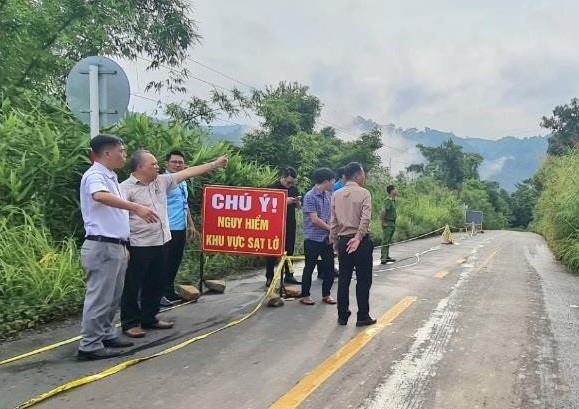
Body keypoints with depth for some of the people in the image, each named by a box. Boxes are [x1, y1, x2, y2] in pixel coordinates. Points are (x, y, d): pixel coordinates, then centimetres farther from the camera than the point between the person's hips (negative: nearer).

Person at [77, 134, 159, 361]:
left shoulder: (111, 177, 17)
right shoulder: (95, 176, -13)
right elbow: (100, 196, -37)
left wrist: (123, 246, 23)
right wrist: (137, 208, -46)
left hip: (115, 246, 10)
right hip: (102, 246, -10)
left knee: (113, 296, 17)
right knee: (99, 298, -4)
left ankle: (107, 335, 28)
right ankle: (89, 346, 4)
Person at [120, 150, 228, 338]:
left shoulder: (161, 181, 10)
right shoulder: (126, 188, -11)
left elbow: (187, 173, 13)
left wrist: (214, 164, 14)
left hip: (159, 243, 8)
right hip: (138, 246, -8)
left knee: (155, 284, 16)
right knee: (132, 286, 3)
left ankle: (149, 318, 29)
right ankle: (131, 322, 15)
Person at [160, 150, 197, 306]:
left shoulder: (183, 183, 17)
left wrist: (191, 225, 24)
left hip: (180, 229, 9)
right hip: (168, 229, -9)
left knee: (175, 261, 15)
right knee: (165, 262, -1)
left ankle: (169, 291, 26)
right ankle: (161, 293, 9)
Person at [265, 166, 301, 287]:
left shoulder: (294, 189, 9)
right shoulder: (272, 188, -7)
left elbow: (298, 206, 17)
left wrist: (297, 202, -7)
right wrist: (284, 201, -21)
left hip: (290, 225, 5)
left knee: (289, 250, 9)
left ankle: (288, 276, 19)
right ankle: (269, 277, 7)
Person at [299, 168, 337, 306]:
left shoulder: (328, 195, 8)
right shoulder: (310, 197, -14)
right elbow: (314, 219, -17)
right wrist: (331, 228, -10)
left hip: (326, 237, 6)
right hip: (313, 238, -6)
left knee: (329, 266, 9)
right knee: (309, 267, 4)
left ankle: (326, 294, 23)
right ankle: (305, 295, 16)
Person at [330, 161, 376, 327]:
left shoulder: (336, 195, 4)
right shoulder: (364, 193, -7)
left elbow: (333, 221, 3)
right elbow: (365, 219, -19)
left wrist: (334, 241, 10)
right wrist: (358, 238, -18)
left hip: (343, 240, 4)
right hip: (361, 240, -4)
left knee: (344, 279, 10)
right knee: (363, 279, 5)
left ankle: (342, 316, 16)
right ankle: (363, 317, 10)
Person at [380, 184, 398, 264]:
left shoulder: (393, 200, 13)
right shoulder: (388, 200, -17)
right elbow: (383, 211, -26)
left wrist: (394, 223, 17)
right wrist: (383, 222, -20)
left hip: (392, 223, 9)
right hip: (387, 224, -9)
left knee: (388, 242, 15)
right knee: (385, 242, -6)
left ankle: (387, 256, 23)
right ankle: (383, 259, -4)